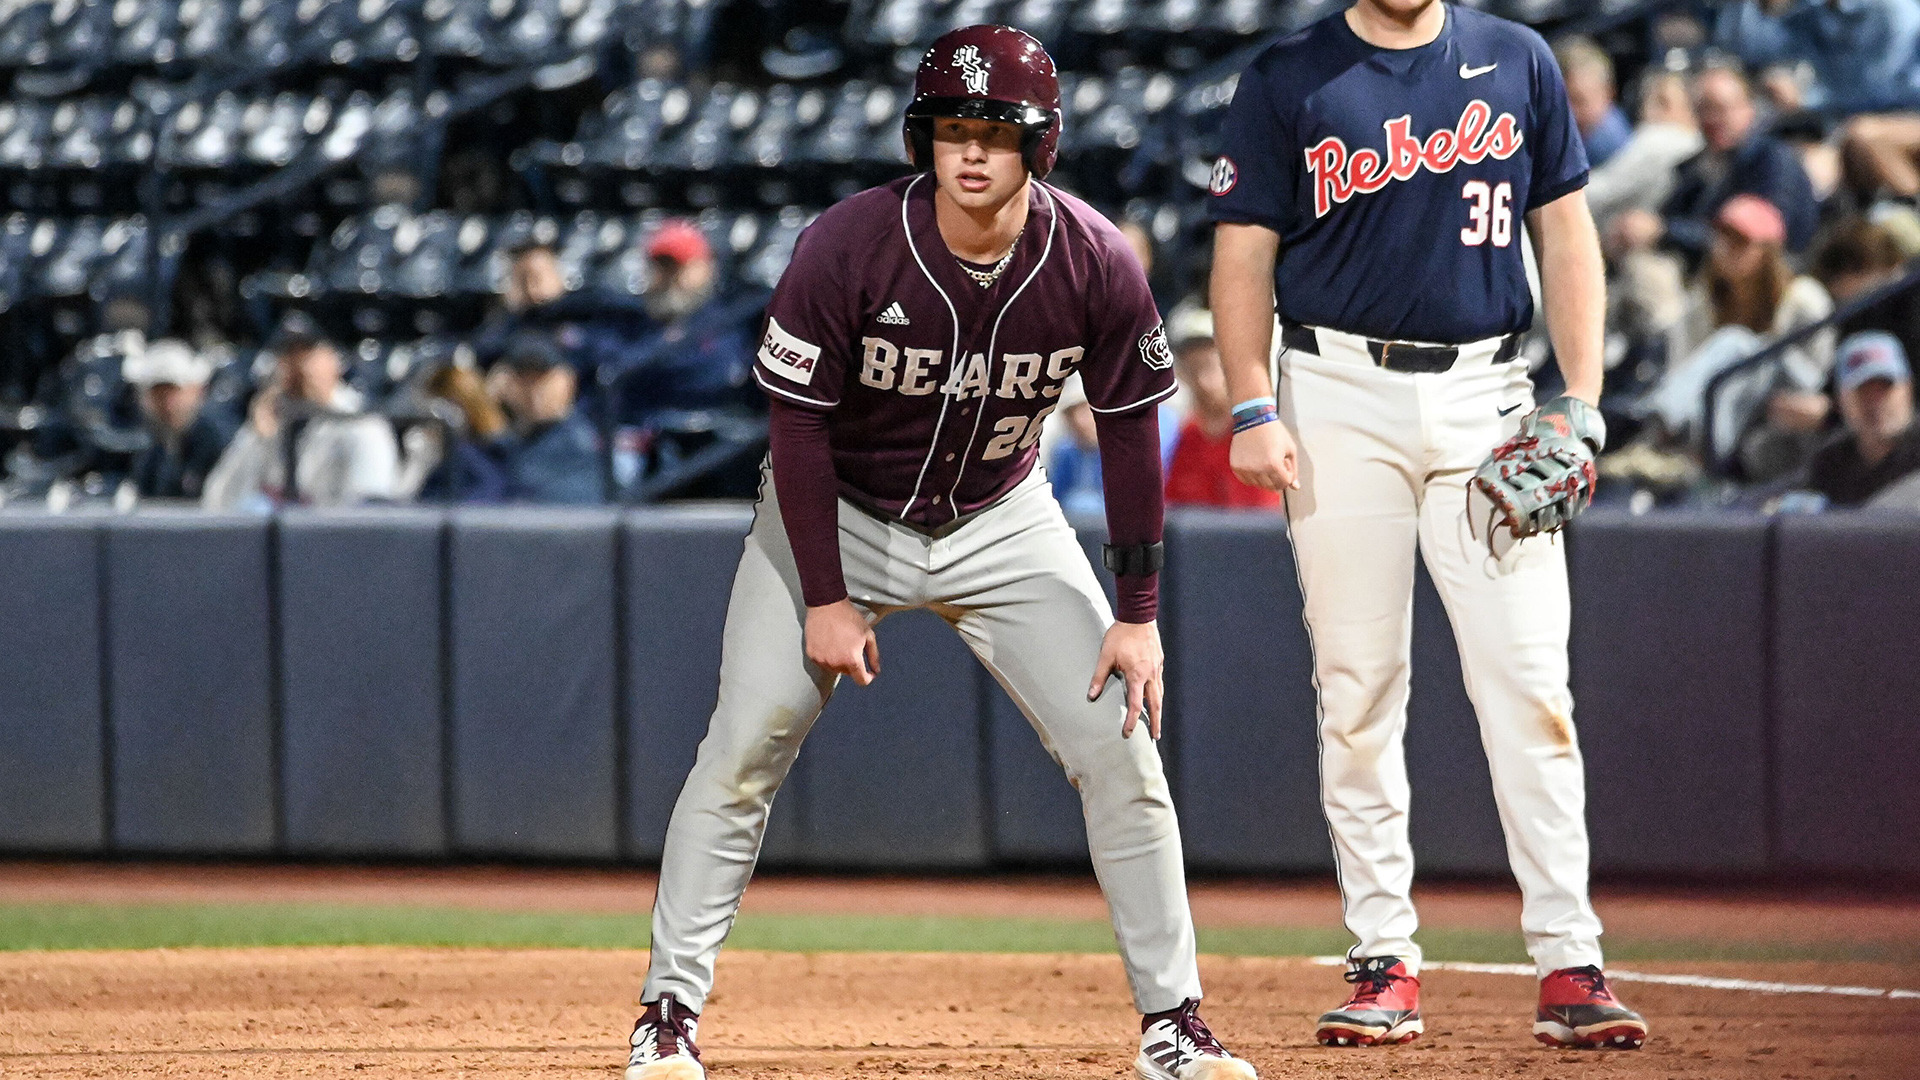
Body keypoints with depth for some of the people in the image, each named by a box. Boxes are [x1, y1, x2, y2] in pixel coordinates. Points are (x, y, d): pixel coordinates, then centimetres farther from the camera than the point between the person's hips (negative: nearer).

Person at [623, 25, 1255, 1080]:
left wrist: (1138, 613, -8)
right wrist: (826, 599, -18)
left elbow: (1129, 431, -8)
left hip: (1002, 521, 2)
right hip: (839, 516, -2)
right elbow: (799, 423, -17)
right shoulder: (847, 248, -26)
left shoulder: (1095, 264, -20)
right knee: (742, 751, -10)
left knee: (1119, 747, -5)